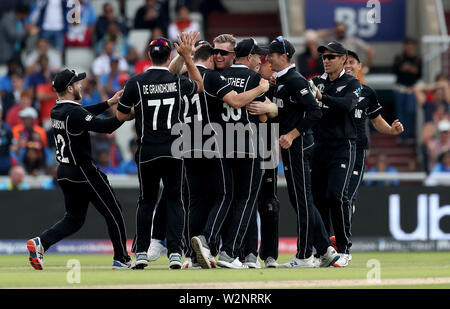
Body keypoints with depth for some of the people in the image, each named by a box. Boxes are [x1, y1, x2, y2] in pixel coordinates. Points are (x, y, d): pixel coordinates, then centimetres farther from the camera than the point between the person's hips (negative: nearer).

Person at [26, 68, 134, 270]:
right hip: (83, 171, -9)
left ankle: (41, 242, -8)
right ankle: (122, 260, 10)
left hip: (64, 171, 9)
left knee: (74, 218, 14)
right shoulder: (74, 113, -19)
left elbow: (85, 114, 23)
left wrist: (109, 103, 20)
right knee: (113, 213, 5)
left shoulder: (56, 111, 8)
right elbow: (105, 126, -24)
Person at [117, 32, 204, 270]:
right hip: (173, 151, 0)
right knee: (174, 201, 6)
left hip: (147, 151, 0)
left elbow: (121, 115, 4)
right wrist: (187, 57, 17)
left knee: (146, 201, 12)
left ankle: (141, 252, 9)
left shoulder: (135, 83, -6)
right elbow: (199, 85, 21)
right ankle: (175, 253, -3)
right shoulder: (178, 82, -3)